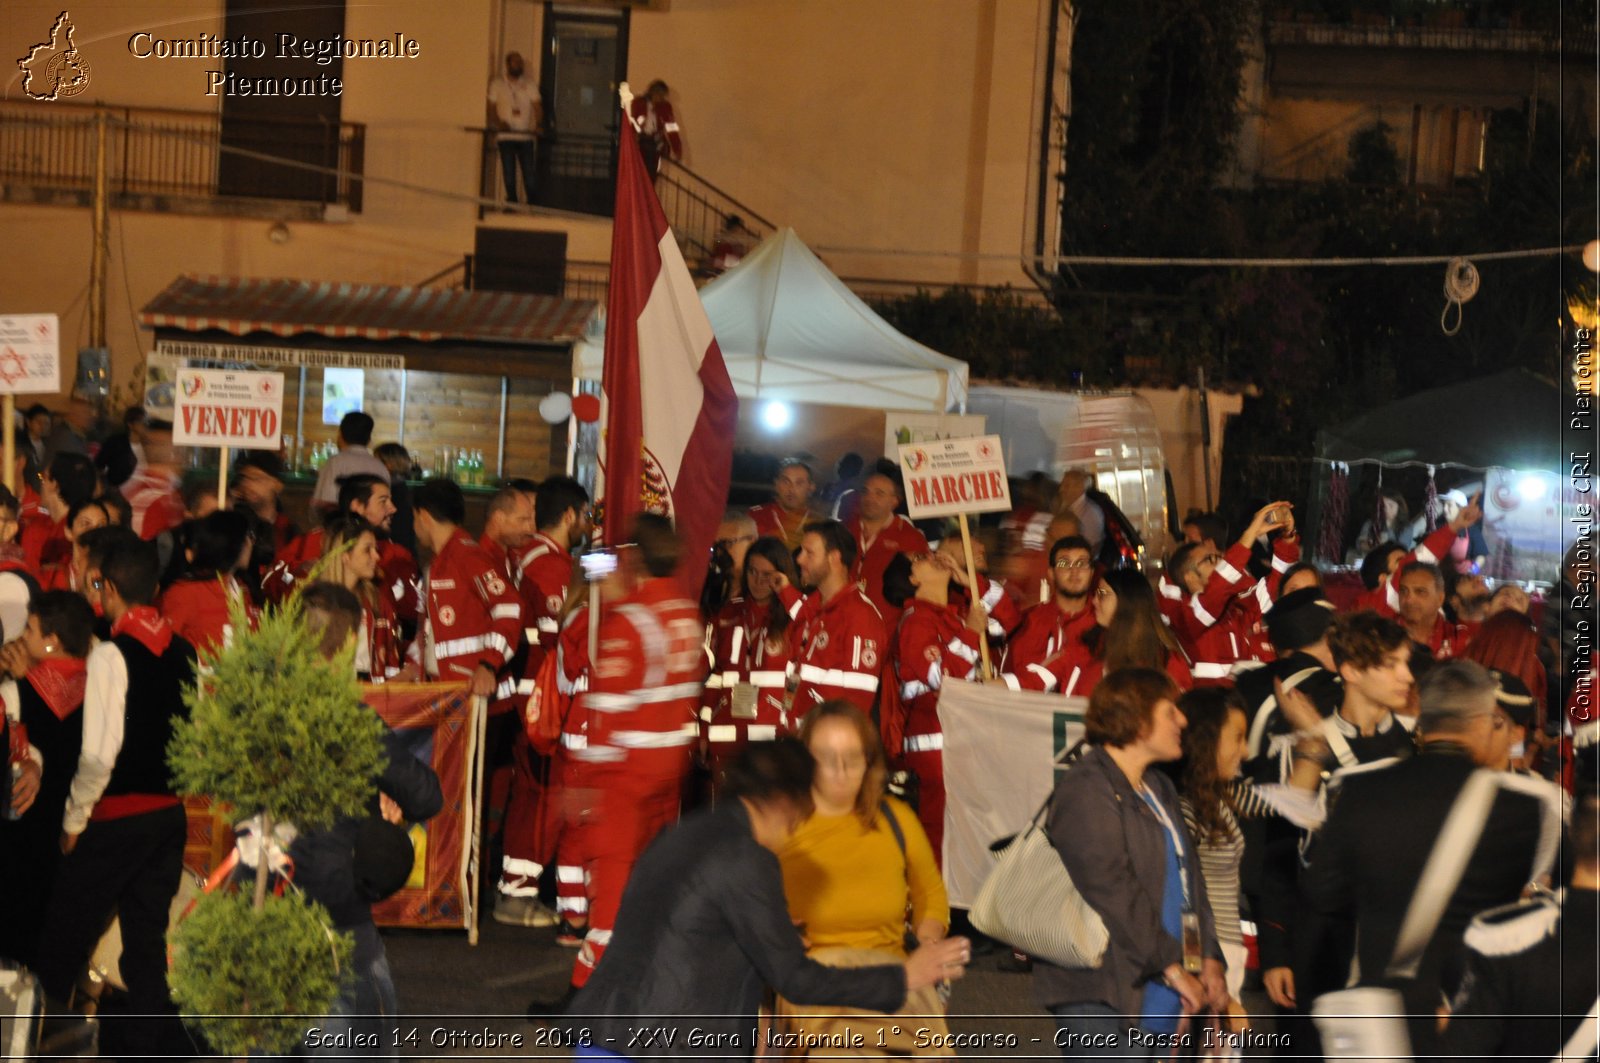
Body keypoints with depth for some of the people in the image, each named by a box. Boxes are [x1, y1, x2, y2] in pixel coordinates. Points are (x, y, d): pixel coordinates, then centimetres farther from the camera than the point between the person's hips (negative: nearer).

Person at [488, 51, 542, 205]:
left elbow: (537, 105, 2)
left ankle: (531, 202, 3)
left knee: (530, 173, -4)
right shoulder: (497, 84, 7)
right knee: (509, 173, 1)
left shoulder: (529, 84, 7)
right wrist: (498, 123, -15)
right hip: (506, 136, 0)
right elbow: (491, 107, 4)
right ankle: (512, 202, 8)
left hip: (526, 136, 0)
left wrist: (539, 124, -16)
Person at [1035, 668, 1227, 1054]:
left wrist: (1207, 957, 6)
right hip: (1104, 994, -9)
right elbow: (1111, 892, -18)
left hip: (1158, 995, 9)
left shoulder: (1160, 790, 21)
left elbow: (1189, 874, 20)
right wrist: (1172, 967, -17)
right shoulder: (1086, 790, -10)